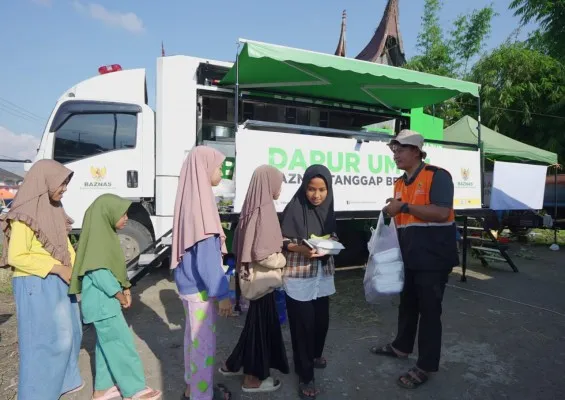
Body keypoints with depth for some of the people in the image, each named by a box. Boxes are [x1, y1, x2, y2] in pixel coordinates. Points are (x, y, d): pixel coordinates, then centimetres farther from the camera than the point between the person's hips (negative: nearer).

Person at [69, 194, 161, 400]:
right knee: (122, 344, -2)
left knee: (108, 344, 17)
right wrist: (118, 293, -15)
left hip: (105, 300, 10)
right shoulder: (98, 235, -19)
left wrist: (124, 289, 8)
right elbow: (98, 271, -24)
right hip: (101, 302, -9)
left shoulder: (105, 233, 10)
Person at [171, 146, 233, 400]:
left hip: (190, 283, 9)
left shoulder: (191, 197, 4)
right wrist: (222, 293, -17)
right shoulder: (201, 201, -24)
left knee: (194, 337, 22)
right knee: (204, 341, 8)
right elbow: (206, 254, -25)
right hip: (201, 286, -9)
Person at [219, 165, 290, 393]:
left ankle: (233, 365, 40)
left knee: (256, 322, 23)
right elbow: (263, 255, -27)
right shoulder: (265, 211, -23)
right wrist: (285, 259, -9)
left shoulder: (253, 208, 3)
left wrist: (280, 244, 14)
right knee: (261, 324, 9)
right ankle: (253, 379, 28)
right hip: (263, 279, -9)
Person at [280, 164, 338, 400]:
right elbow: (283, 241, -12)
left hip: (323, 274, 6)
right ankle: (305, 376, 19)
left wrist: (329, 244, -8)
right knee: (303, 324, 1)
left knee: (322, 320, 16)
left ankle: (315, 355, 44)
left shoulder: (327, 209, 3)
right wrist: (302, 249, -28)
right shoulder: (294, 208, -14)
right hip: (299, 277, -5)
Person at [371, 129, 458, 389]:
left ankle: (425, 366, 18)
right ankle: (401, 346, 39)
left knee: (429, 310, 4)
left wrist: (404, 207, -23)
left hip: (433, 258, -7)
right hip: (408, 257, 7)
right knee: (407, 304, 20)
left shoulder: (437, 176, -13)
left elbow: (442, 212, -25)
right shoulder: (400, 183, 11)